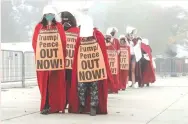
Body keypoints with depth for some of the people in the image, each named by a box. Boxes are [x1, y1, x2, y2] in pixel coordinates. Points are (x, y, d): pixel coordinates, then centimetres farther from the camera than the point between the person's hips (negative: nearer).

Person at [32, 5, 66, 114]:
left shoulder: (59, 26, 8)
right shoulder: (39, 27, 10)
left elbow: (63, 42, 3)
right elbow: (35, 42, 6)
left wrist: (61, 55, -4)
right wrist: (38, 54, -4)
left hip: (57, 59, 0)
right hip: (43, 59, 1)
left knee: (57, 83, -1)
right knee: (44, 83, -2)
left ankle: (56, 106, 4)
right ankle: (46, 106, 3)